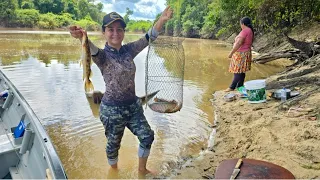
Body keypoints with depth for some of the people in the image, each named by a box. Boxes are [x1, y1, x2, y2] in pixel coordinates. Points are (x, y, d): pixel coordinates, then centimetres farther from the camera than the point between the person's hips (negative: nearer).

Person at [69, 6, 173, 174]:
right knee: (114, 143, 14)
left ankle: (142, 169, 39)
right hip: (112, 109, -5)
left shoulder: (129, 50, 1)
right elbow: (93, 50, -37)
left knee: (147, 136, 14)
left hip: (133, 105, 6)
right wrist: (82, 38, -59)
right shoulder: (102, 55, -15)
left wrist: (162, 19, -14)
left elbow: (149, 37, -2)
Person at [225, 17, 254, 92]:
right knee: (241, 72, 11)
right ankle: (240, 87, 17)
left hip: (241, 54, -10)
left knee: (238, 71, -7)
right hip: (246, 53, 10)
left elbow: (239, 43, -22)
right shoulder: (250, 31, 15)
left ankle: (232, 87, -3)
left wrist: (231, 53, -18)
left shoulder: (245, 31, -15)